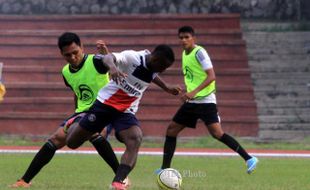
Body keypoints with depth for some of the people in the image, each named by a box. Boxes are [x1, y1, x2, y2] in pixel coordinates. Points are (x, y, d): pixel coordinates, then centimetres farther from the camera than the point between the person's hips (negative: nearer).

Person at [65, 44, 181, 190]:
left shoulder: (154, 67, 1)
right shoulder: (133, 57, -21)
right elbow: (108, 57, -39)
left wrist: (167, 88, 36)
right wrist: (112, 66, -61)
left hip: (126, 112, 5)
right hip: (105, 103, -5)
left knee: (135, 140, -27)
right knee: (72, 142, 4)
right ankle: (74, 126, 42)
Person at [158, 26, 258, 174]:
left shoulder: (199, 52, -12)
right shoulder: (184, 54, 13)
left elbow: (211, 76, -21)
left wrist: (194, 92, -29)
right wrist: (188, 94, 16)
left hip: (205, 100, -9)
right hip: (191, 101, 9)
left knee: (217, 132, -21)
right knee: (171, 130, 8)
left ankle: (249, 159, -18)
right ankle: (165, 168, 16)